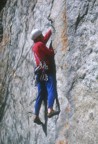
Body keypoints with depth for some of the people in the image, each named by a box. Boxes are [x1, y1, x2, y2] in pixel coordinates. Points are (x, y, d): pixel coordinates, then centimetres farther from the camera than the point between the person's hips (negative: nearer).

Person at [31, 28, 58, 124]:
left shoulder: (34, 46, 21)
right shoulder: (40, 44, -3)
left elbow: (46, 36, 32)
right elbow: (51, 53, -4)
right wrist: (52, 48, 16)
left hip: (40, 73, 8)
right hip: (47, 71, -8)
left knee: (41, 95, 8)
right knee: (52, 90, -19)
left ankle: (36, 116, 5)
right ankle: (50, 110, -38)